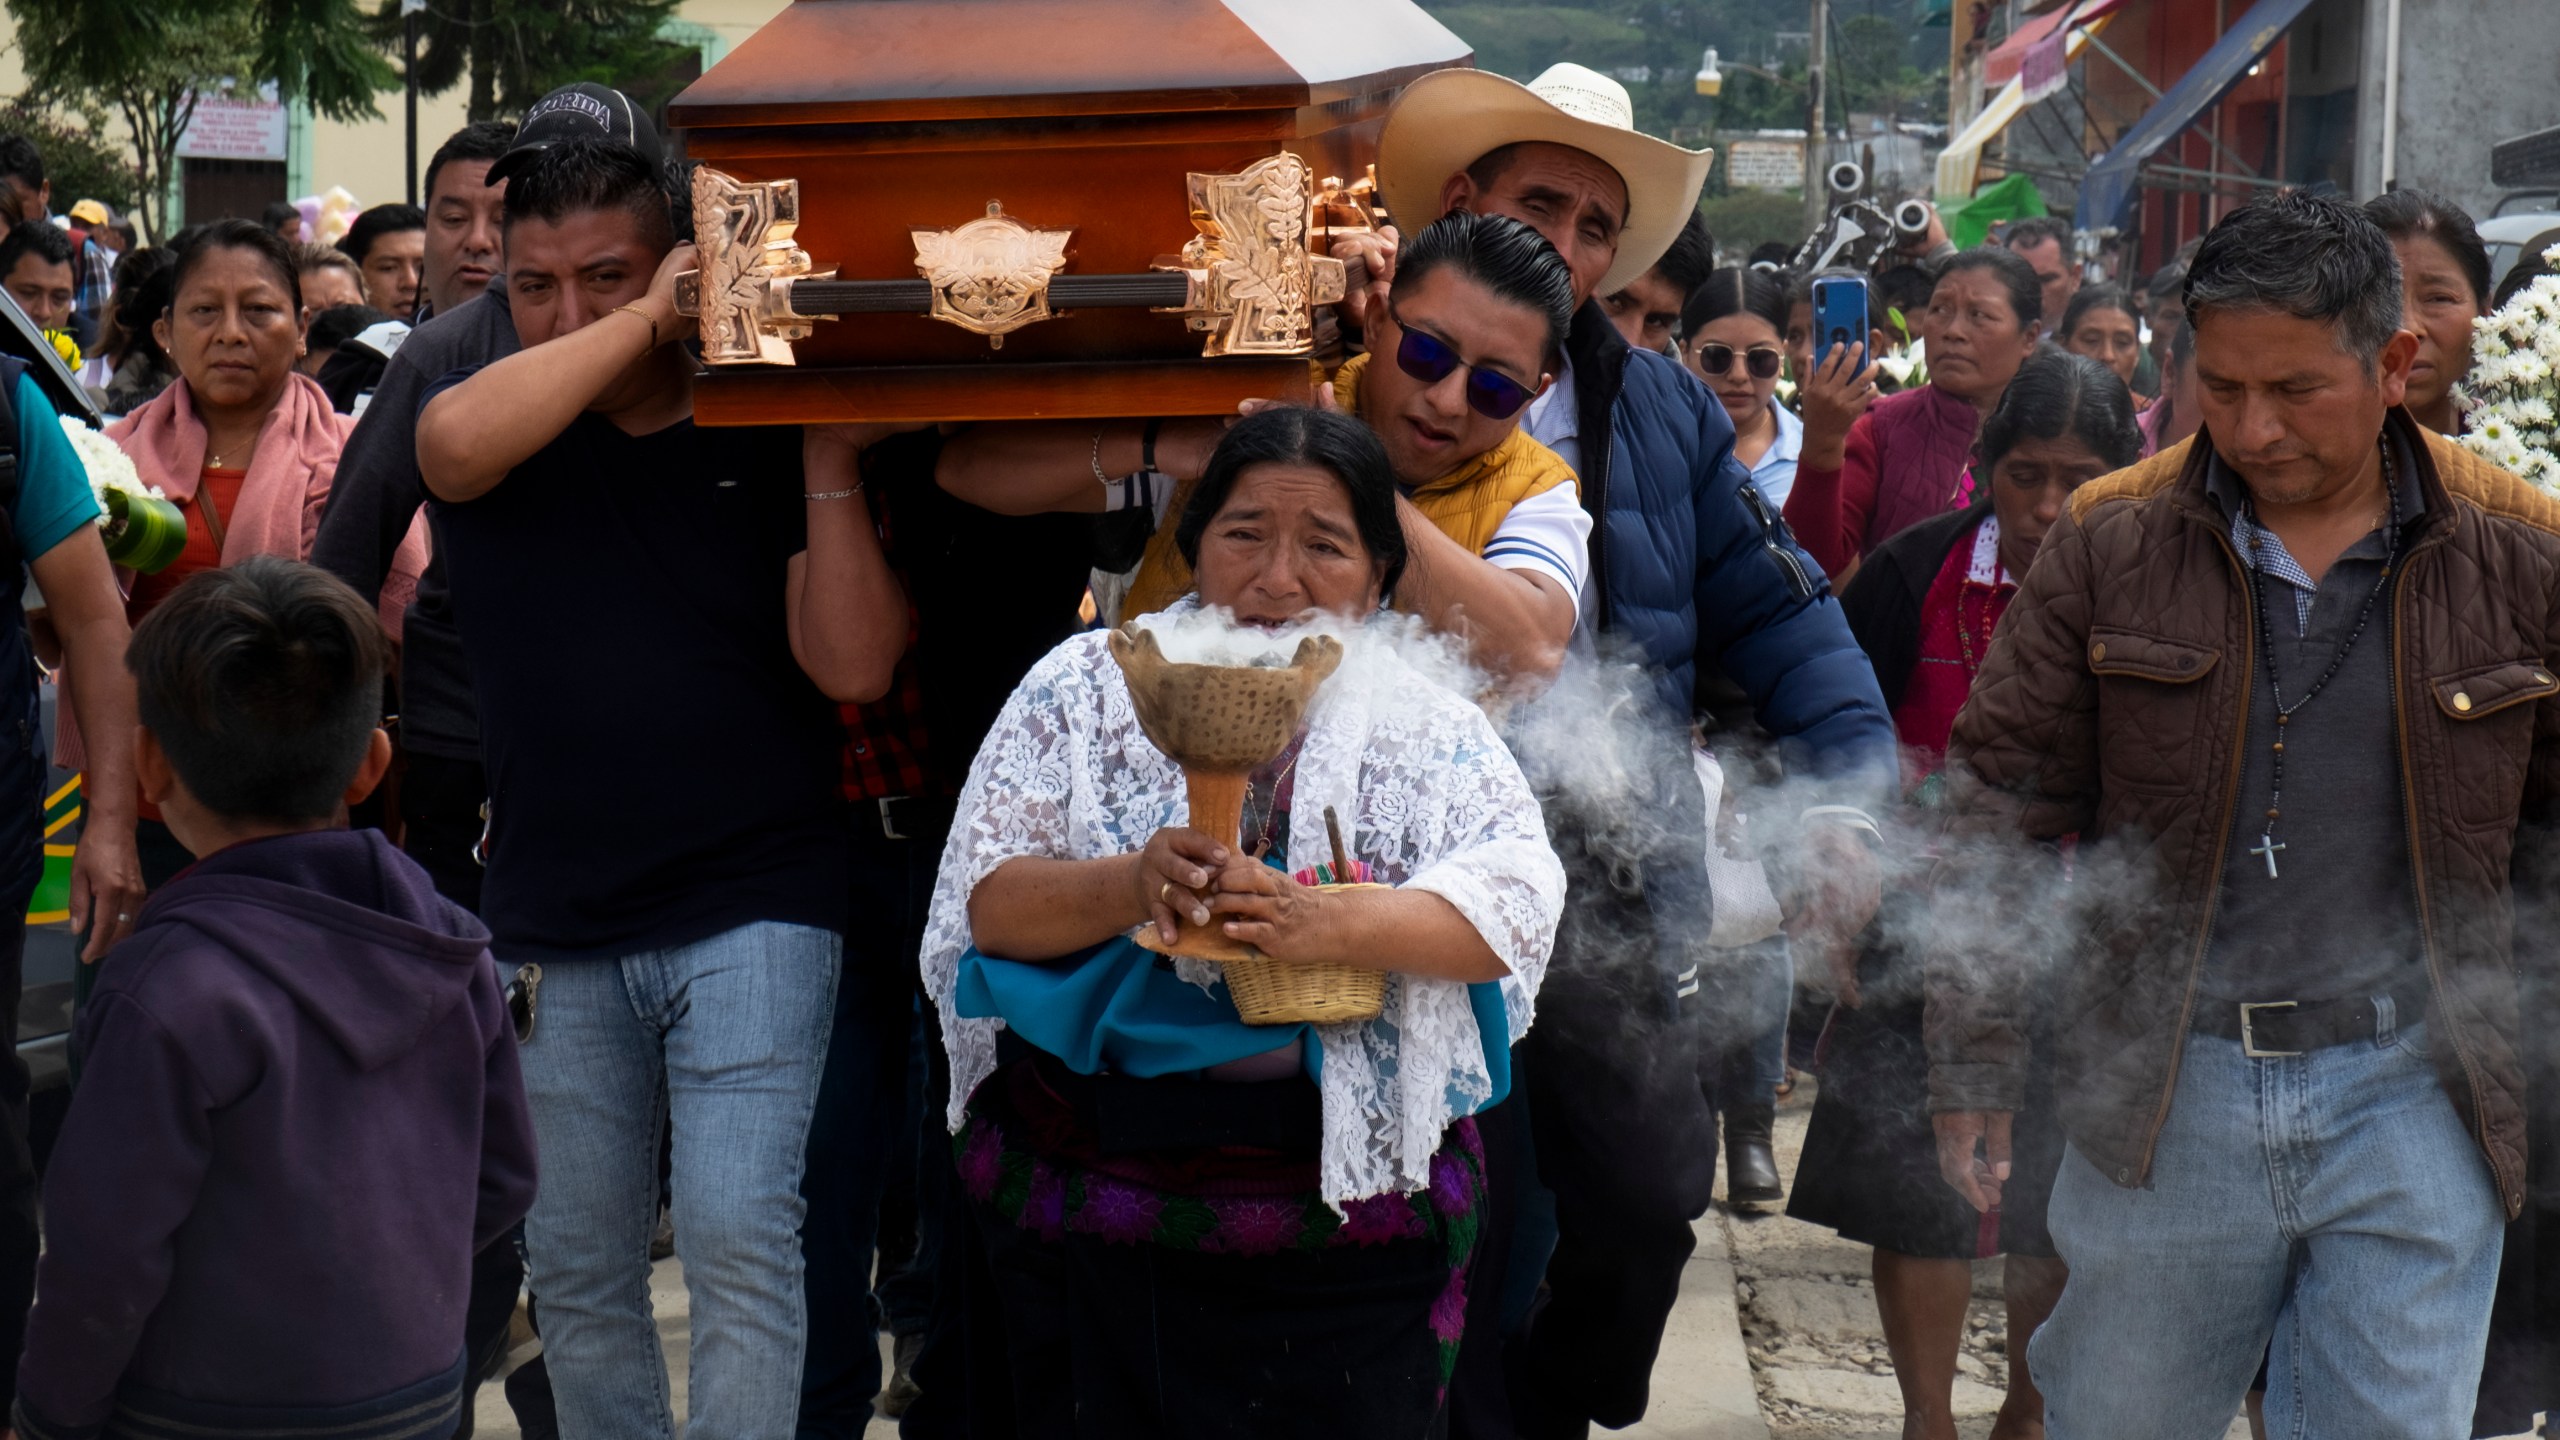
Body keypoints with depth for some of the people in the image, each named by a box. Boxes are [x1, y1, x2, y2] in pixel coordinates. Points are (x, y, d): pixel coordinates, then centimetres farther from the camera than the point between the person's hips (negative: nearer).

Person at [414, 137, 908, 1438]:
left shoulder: (762, 437, 1)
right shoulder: (492, 419, 4)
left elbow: (852, 665, -9)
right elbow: (458, 442, -23)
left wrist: (827, 452, -13)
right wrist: (647, 321, -18)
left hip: (752, 907, -2)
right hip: (553, 927, 2)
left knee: (739, 1236, -12)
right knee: (577, 1268, 10)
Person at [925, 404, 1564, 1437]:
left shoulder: (1432, 729, 5)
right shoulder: (1087, 687, 4)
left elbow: (1519, 899, -11)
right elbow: (987, 902, -4)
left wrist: (1324, 926, -28)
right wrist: (1128, 887, -25)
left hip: (1352, 1225, 0)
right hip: (1089, 1219, 0)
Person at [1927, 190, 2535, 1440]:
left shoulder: (2511, 556, 0)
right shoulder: (2109, 547, -1)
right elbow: (2001, 809, 3)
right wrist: (1971, 1056, 1)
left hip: (2413, 1096, 0)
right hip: (2166, 1088, 1)